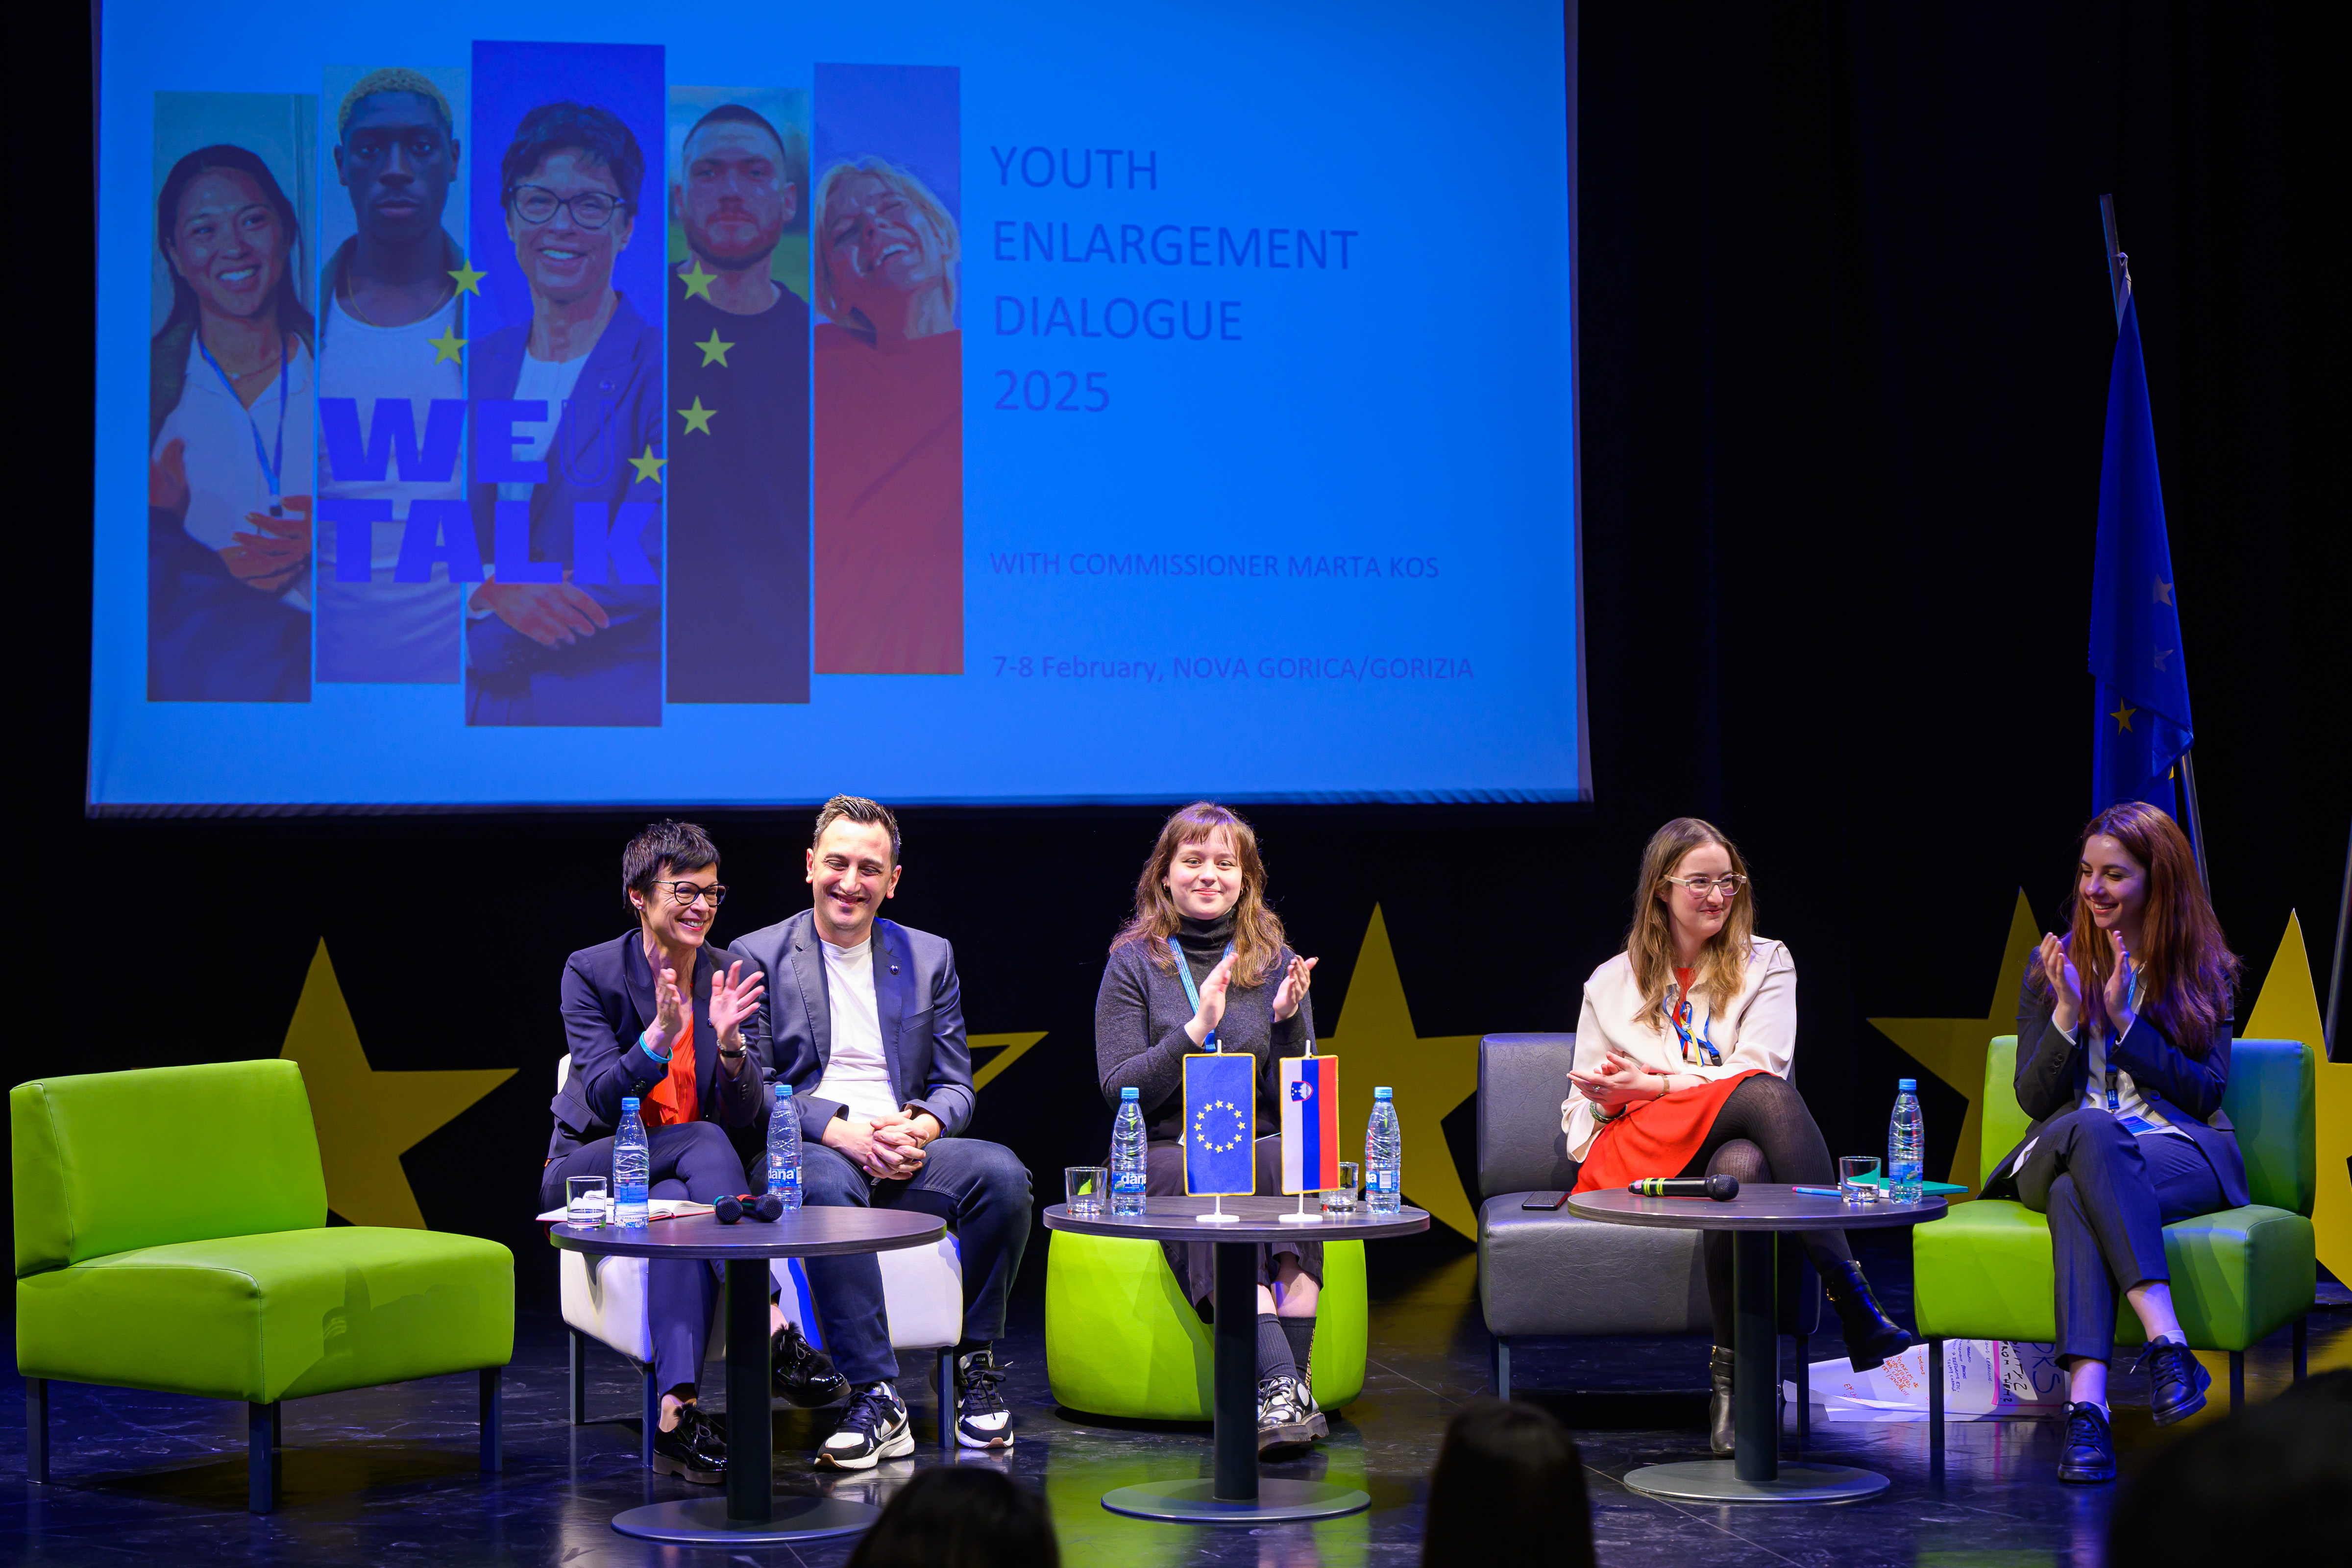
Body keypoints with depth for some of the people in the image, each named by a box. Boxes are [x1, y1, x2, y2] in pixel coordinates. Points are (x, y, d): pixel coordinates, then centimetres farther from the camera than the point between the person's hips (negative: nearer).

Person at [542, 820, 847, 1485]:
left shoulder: (730, 976, 2)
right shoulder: (592, 972, -6)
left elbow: (747, 1123, -5)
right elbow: (604, 1103, -16)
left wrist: (731, 1044, -24)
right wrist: (660, 1036, -32)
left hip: (686, 1180, 2)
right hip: (590, 1176, -2)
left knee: (681, 1207, -36)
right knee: (704, 1143, -33)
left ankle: (677, 1409, -50)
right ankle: (772, 1328, -44)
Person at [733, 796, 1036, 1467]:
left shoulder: (929, 957, 17)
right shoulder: (757, 957, 7)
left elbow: (956, 1085, 13)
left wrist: (921, 1128, -12)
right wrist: (842, 1133, -18)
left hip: (906, 1156, 3)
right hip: (808, 1154, -3)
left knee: (1003, 1173, -27)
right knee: (829, 1185, -39)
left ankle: (976, 1369, -11)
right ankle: (876, 1399, -36)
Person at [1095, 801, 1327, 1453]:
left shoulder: (1277, 964, 13)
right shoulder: (1134, 964, 8)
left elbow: (1292, 1105, 8)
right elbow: (1118, 1088, -3)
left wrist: (1288, 1023, -10)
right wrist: (1197, 1029, -14)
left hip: (1263, 1150, 2)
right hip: (1163, 1155, -2)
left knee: (1293, 1161, -33)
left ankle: (1283, 1393, -42)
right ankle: (1286, 1386, -49)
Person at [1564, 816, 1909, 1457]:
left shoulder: (1766, 965, 17)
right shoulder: (1612, 983, 21)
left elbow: (1760, 1063, 1)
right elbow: (1584, 1104, 20)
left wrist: (1651, 1084, -6)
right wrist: (1614, 1099, -4)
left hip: (1733, 1147, 1)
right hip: (1638, 1161, -1)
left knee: (1742, 1165, -41)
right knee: (1764, 1095, -35)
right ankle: (1852, 1300, -43)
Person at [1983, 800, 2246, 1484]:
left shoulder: (2206, 972, 10)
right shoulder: (2051, 965, 14)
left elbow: (2205, 1093, 1)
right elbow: (2034, 1098, 8)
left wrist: (2126, 1020, -8)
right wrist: (2069, 1013, -8)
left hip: (2182, 1152, -1)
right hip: (2061, 1153, 2)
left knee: (2076, 1192, -37)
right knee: (2093, 1133, -39)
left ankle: (2086, 1402, -52)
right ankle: (2167, 1341, -52)